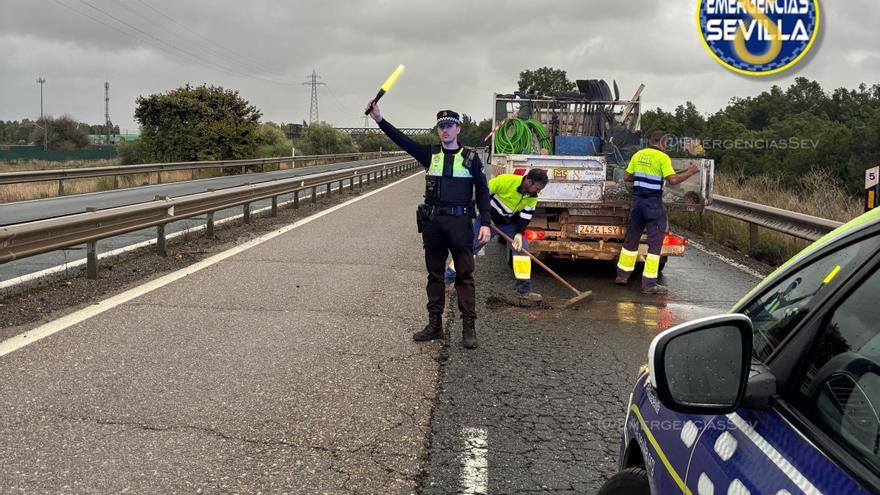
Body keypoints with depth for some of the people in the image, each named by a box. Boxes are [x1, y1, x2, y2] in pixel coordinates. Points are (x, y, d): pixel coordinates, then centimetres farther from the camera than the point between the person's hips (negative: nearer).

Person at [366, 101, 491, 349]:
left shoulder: (470, 157, 2)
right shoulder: (430, 153, 8)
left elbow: (482, 191, 3)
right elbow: (402, 140, -3)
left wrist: (485, 223, -5)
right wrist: (380, 120, -14)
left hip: (460, 221, -3)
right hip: (432, 222, 3)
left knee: (465, 275, -1)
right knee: (435, 274, 10)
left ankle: (469, 327, 4)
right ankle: (435, 324, 18)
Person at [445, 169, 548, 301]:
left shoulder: (533, 197, -13)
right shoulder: (506, 180, -30)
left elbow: (526, 217, -8)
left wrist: (519, 233, -23)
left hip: (510, 223, 4)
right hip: (489, 218, -4)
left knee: (522, 248, -9)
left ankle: (524, 289, -1)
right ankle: (448, 277, 12)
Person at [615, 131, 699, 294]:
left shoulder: (638, 155, 9)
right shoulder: (663, 157, -8)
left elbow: (626, 177, 11)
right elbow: (673, 180, -17)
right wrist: (690, 172, -5)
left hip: (637, 199, 6)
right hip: (654, 202, -6)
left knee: (632, 238, 17)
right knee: (655, 242, 0)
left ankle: (622, 274, 25)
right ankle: (649, 283, -1)